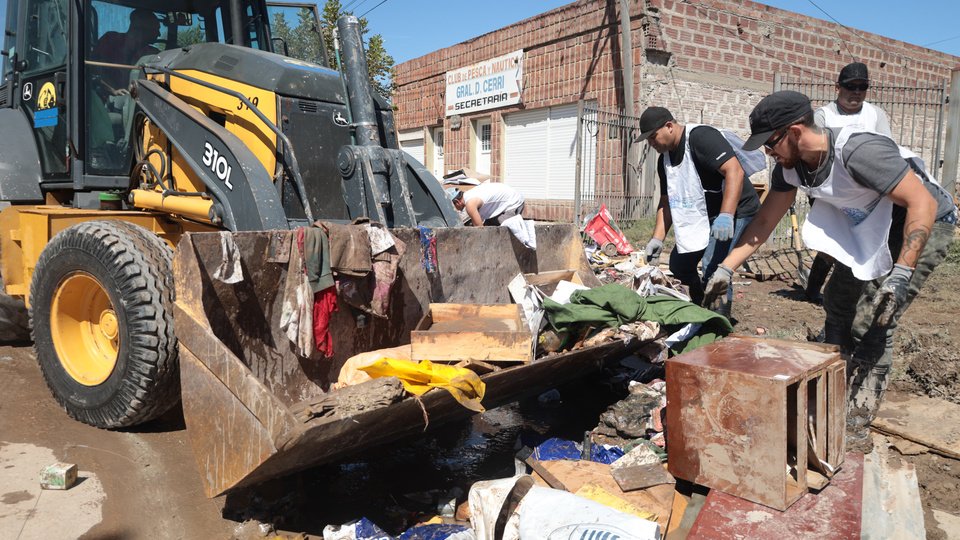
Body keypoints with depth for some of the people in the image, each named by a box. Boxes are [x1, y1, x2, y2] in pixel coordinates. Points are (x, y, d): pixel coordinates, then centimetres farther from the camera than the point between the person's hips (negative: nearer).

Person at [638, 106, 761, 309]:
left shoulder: (700, 137, -19)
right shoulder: (664, 159, 8)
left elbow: (735, 171, -29)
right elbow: (667, 201, 12)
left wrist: (726, 216, -38)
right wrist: (657, 239, 2)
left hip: (735, 211, -9)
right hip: (702, 217, 10)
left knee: (713, 269, -24)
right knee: (679, 265, 12)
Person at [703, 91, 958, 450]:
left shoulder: (858, 151, -35)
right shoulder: (791, 165, -10)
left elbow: (923, 203, -33)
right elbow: (764, 221, -1)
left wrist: (902, 274, -38)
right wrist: (726, 268, -6)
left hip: (923, 224, -8)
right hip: (870, 227, 8)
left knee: (872, 325, -14)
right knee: (838, 307, 12)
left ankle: (856, 430, -3)